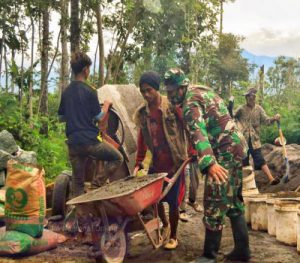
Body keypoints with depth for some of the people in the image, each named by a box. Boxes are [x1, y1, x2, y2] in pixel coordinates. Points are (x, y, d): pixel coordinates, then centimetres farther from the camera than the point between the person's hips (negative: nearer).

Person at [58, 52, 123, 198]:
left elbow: (61, 118, 16)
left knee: (77, 182, 12)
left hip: (73, 143, 6)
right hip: (90, 140, -6)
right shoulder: (89, 91, -8)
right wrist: (106, 105, 11)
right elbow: (98, 118, -6)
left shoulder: (66, 92, 9)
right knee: (117, 158, 13)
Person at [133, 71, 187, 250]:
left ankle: (173, 236, 24)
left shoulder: (173, 106, -10)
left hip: (175, 162, -4)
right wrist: (138, 163, 9)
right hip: (156, 163, 4)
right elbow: (142, 139, 11)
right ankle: (165, 224, 38)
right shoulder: (142, 113, 4)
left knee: (173, 201, 3)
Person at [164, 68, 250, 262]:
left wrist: (208, 163, -44)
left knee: (215, 204, -5)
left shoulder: (191, 102, -14)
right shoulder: (202, 91, 17)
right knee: (234, 200, 15)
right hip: (236, 146, 10)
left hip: (225, 151, -10)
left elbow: (198, 132, -31)